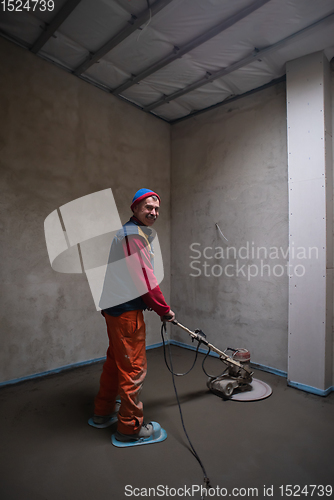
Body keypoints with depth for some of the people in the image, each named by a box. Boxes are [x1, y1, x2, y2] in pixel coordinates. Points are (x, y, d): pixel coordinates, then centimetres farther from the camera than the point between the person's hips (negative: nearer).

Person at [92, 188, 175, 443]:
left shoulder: (130, 232, 17)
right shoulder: (134, 235, -17)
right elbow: (146, 279, -19)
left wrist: (154, 304, 18)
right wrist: (165, 310, -8)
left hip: (115, 308, 11)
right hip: (126, 311, -11)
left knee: (115, 361, 22)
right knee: (134, 367, 3)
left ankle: (103, 413, 40)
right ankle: (130, 427, 21)